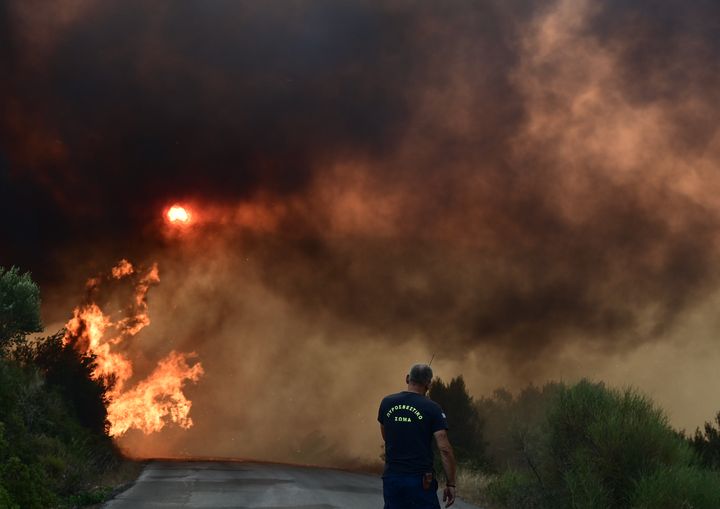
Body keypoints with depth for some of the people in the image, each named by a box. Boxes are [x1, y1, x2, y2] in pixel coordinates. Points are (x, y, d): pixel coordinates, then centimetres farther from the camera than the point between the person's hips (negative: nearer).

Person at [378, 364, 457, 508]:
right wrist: (451, 484, -5)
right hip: (420, 480, -4)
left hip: (391, 478, 4)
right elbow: (445, 449, -11)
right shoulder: (432, 408, -6)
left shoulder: (386, 403, 6)